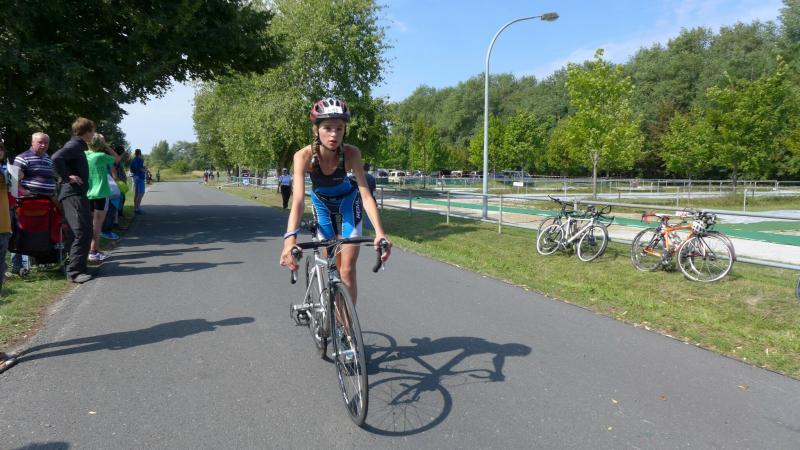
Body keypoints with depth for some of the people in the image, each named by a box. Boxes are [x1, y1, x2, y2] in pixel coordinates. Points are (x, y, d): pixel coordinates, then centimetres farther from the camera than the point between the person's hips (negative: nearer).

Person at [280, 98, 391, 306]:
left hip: (348, 201, -1)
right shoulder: (304, 155, -32)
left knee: (347, 270, -7)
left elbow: (365, 194, -37)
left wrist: (379, 232, -51)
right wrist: (290, 238, -56)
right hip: (322, 203, 1)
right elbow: (298, 199, -41)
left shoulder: (351, 153, -32)